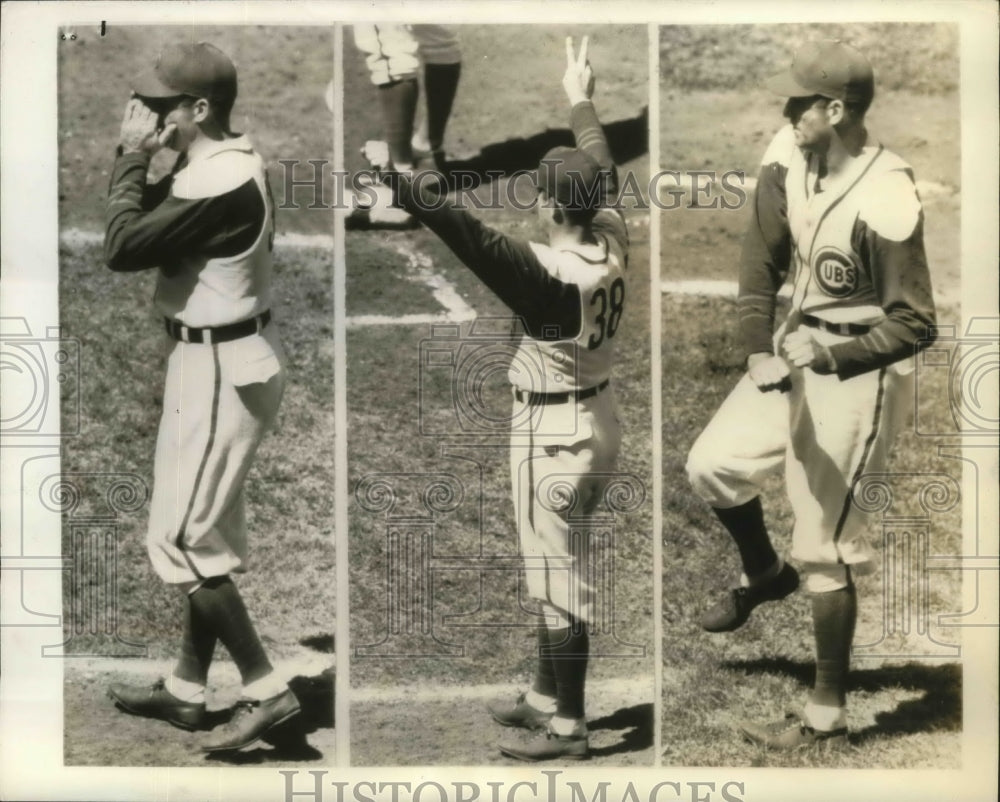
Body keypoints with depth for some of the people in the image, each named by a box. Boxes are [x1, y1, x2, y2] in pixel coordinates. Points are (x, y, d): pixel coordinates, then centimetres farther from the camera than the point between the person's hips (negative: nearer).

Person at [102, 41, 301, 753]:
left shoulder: (219, 183, -24)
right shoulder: (229, 164, 8)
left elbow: (122, 247, -23)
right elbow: (153, 222, 11)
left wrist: (133, 156, -14)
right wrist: (141, 157, -2)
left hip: (221, 367, -11)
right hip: (224, 358, 11)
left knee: (180, 538, -3)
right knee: (204, 531, 17)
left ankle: (266, 691, 2)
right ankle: (187, 689, 29)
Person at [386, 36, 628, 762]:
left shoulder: (548, 270, -25)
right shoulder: (612, 241, -2)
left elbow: (475, 237, -38)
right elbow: (602, 172, 15)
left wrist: (397, 185, -45)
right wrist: (581, 102, 31)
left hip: (553, 429, -9)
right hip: (599, 417, 9)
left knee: (557, 574, 1)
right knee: (558, 567, 19)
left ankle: (567, 727, 10)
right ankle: (547, 697, 32)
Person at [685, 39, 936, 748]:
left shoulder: (886, 203, -28)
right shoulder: (789, 158, -7)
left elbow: (915, 323, -22)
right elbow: (762, 260, 2)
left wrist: (828, 359, -32)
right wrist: (759, 349, -9)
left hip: (858, 367, -7)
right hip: (801, 344, 7)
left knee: (825, 545, -2)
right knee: (713, 464, 9)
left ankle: (828, 715, 12)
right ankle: (765, 574, 39)